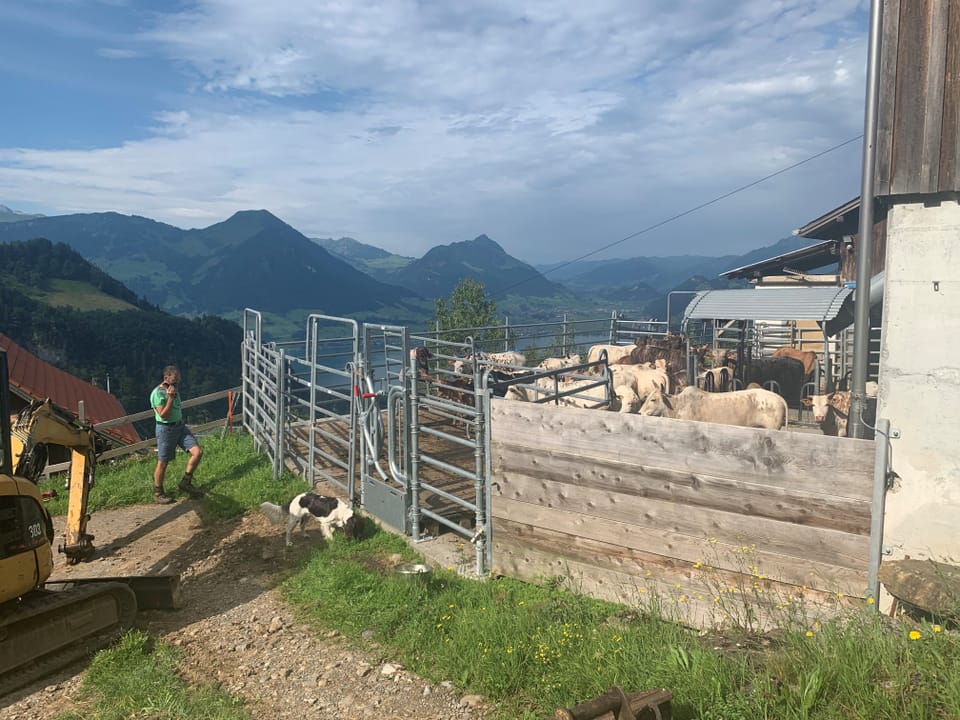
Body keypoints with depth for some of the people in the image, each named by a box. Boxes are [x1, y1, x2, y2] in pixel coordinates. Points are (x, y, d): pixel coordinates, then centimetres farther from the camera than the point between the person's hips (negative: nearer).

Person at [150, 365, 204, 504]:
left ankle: (185, 483, 8)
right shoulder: (158, 393, -16)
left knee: (198, 451, -6)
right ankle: (158, 494, 19)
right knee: (162, 463, 3)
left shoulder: (173, 389, 10)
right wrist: (170, 397, -24)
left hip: (180, 426, 7)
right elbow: (163, 415, -22)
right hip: (166, 429, -7)